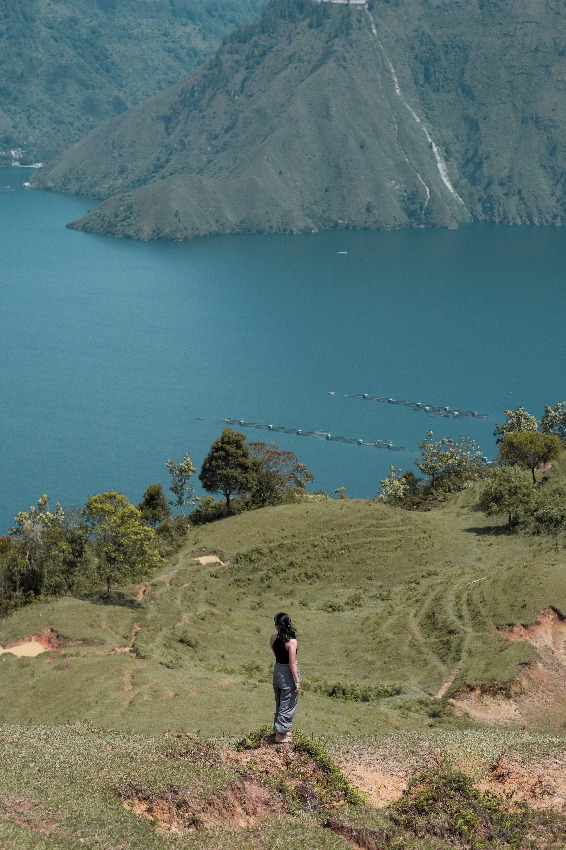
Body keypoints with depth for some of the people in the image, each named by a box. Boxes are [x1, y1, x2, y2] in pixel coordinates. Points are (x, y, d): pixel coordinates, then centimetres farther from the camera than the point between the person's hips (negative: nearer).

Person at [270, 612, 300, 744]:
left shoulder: (273, 638, -4)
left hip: (277, 670, 6)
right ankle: (280, 735, 11)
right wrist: (297, 681, -16)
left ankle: (281, 731, 34)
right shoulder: (291, 641, -21)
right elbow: (292, 662, -21)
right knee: (288, 706, 7)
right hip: (288, 673, -6)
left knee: (280, 704, 22)